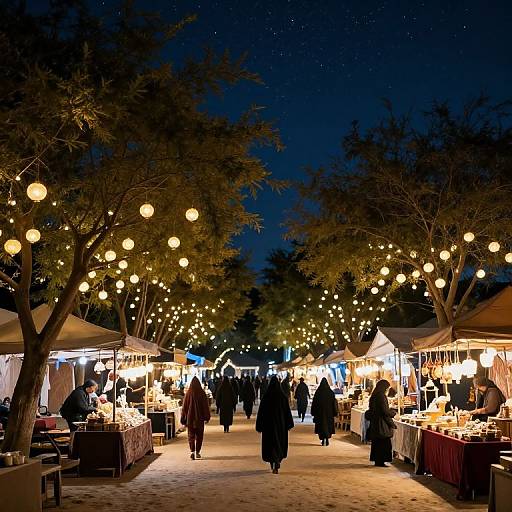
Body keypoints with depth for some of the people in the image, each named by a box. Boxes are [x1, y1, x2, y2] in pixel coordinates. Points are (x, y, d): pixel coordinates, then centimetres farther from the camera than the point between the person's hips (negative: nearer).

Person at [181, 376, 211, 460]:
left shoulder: (188, 393, -6)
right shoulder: (202, 393, -6)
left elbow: (184, 406, -2)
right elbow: (206, 406, -2)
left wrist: (183, 419, 5)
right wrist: (207, 417, 5)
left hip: (190, 417, 0)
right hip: (200, 418, 0)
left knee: (191, 435, 5)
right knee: (199, 435, 14)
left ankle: (192, 451, -12)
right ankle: (198, 452, 16)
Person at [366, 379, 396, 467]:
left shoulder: (374, 396, 10)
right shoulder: (381, 396, -17)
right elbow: (385, 411, -20)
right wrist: (393, 412, 0)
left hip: (374, 423, 9)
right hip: (382, 423, -9)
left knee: (377, 443, 14)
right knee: (383, 443, -1)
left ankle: (377, 460, 20)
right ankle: (380, 461, 1)